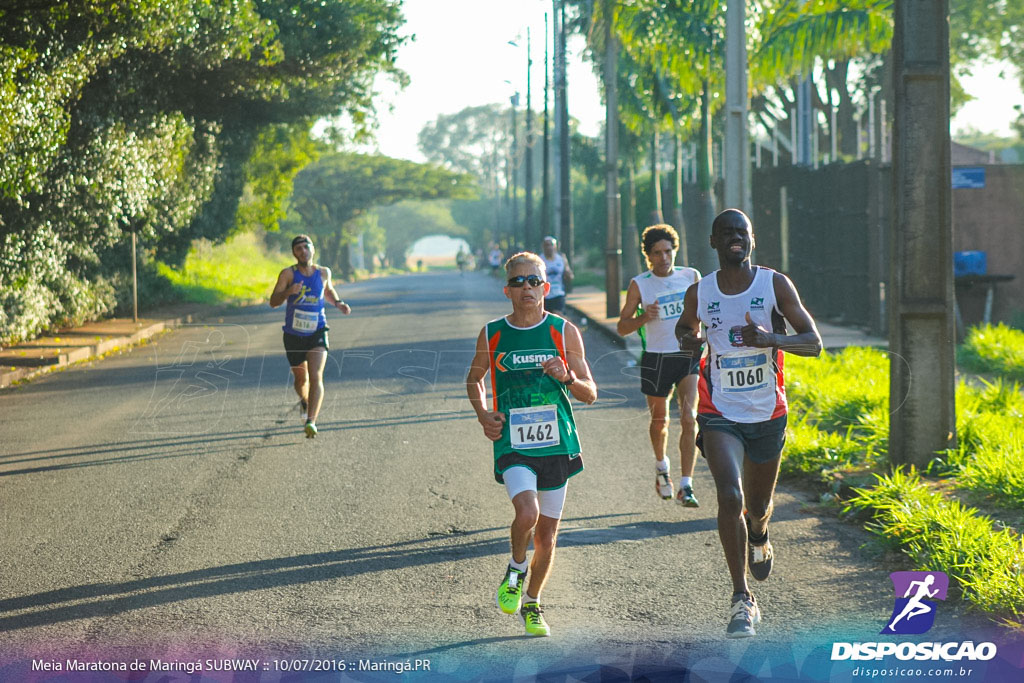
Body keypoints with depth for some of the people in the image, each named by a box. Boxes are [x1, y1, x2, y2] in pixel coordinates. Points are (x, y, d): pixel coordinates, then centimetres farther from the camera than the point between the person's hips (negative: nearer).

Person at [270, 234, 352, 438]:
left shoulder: (323, 273, 2)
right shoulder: (288, 274, -7)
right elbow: (273, 302, -13)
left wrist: (338, 303, 4)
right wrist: (288, 292, -32)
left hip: (317, 333, 0)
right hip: (294, 335, 0)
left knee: (316, 377, -18)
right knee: (301, 378, 15)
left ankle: (311, 421, -26)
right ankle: (304, 401, 50)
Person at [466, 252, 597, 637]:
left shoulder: (564, 332, 1)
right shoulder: (491, 335, 2)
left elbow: (590, 395, 4)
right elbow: (474, 379, 20)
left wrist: (567, 377, -16)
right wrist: (483, 414, 3)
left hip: (556, 444, 1)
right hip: (512, 444, -1)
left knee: (546, 533, 7)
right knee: (527, 512, -24)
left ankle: (531, 604, 29)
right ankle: (516, 570, 7)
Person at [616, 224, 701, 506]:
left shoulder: (692, 276, 3)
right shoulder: (639, 284, -2)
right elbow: (622, 327, -1)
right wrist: (644, 317, -20)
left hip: (689, 356, 0)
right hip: (656, 358, 0)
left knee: (689, 419, -15)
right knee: (659, 420, 14)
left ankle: (686, 487, -16)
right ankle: (661, 465, 45)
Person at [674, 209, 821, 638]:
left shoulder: (775, 285, -7)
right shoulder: (700, 293, -2)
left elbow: (813, 343, -8)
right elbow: (686, 326, 20)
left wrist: (771, 339, -27)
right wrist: (687, 340, -6)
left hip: (767, 414, 1)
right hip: (720, 416, -1)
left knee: (758, 503, 18)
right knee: (730, 497, -21)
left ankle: (758, 538, 57)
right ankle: (742, 600, -15)